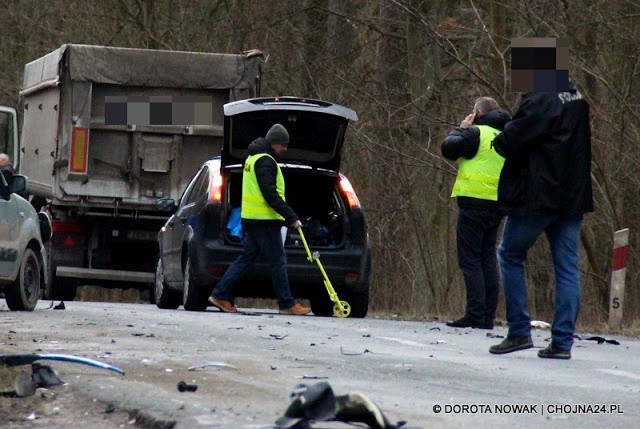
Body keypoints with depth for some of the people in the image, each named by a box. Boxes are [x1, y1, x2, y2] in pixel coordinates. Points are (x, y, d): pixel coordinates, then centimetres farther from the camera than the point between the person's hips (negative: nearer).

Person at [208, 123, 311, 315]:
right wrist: (291, 217, -20)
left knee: (246, 258, 12)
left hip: (252, 219, 10)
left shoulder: (253, 158, 19)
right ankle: (287, 304, -2)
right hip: (265, 220, -10)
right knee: (277, 262, -5)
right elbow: (270, 195, -21)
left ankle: (220, 295, 9)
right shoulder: (266, 161, -14)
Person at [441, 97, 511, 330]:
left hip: (475, 202, -7)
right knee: (488, 260, 10)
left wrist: (460, 129, 7)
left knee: (470, 260, -6)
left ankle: (475, 314, -14)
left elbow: (448, 148, -9)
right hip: (497, 205, 7)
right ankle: (488, 316, 6)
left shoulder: (476, 133, -7)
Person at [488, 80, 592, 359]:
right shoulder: (582, 101, 7)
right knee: (567, 267, 6)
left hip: (536, 197, -6)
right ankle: (562, 341, 2)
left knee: (510, 255, 10)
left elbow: (509, 144, -18)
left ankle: (519, 332, 4)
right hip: (574, 197, 6)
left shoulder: (540, 101, -16)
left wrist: (499, 140, 5)